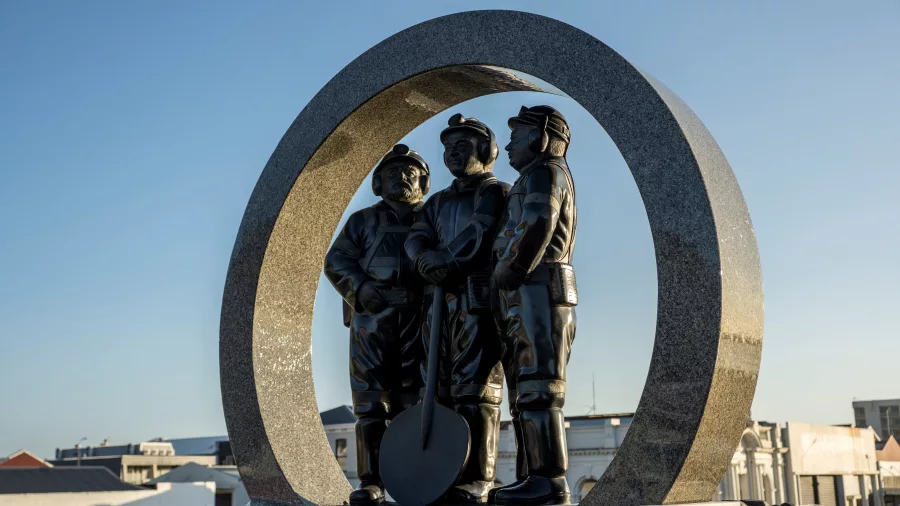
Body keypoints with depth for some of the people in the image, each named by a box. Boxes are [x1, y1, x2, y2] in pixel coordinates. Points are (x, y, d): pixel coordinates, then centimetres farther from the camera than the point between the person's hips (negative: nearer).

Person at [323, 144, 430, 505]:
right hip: (372, 317, 0)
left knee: (414, 400, -2)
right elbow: (335, 262, 8)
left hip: (420, 317, 1)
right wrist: (363, 290, -9)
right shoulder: (363, 221, 18)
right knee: (371, 401, -5)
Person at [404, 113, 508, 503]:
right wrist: (428, 261, -13)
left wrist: (441, 262, -6)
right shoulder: (437, 201, 25)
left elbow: (478, 234, -12)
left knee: (474, 389, -13)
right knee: (441, 390, 2)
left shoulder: (494, 191, 6)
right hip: (437, 301, 7)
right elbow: (415, 241, 9)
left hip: (477, 297, -7)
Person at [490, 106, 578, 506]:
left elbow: (536, 227, -18)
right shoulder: (537, 182, 30)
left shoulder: (546, 171, -1)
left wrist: (505, 273, -11)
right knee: (525, 393, 6)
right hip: (527, 303, 10)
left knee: (537, 388, -14)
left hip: (537, 294, -10)